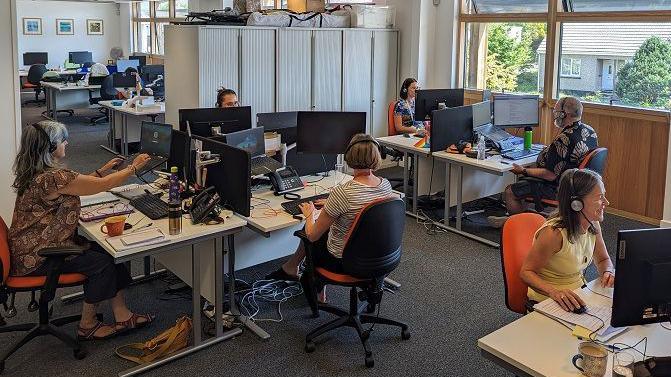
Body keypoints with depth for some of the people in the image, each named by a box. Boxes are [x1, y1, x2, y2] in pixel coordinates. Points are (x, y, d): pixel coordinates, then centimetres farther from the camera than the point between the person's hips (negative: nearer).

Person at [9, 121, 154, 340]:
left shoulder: (36, 173, 6)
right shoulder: (53, 178, -26)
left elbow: (76, 183, 21)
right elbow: (103, 185, -18)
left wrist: (103, 170, 19)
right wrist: (134, 167, -5)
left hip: (34, 246, 10)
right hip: (36, 258, -10)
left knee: (111, 251, 1)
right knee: (101, 262, -10)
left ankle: (121, 314, 6)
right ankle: (87, 326, 6)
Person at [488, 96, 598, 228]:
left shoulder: (564, 139, -30)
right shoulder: (590, 131, 1)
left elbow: (550, 175, -28)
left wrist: (524, 171, -15)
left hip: (558, 188, -11)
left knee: (509, 192, -6)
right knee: (523, 179, 26)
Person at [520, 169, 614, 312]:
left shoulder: (593, 225, -3)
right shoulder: (554, 233, -26)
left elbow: (603, 259, 13)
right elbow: (526, 272, -20)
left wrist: (608, 272, -10)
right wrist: (554, 291, -36)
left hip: (578, 294, 8)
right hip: (547, 301, -8)